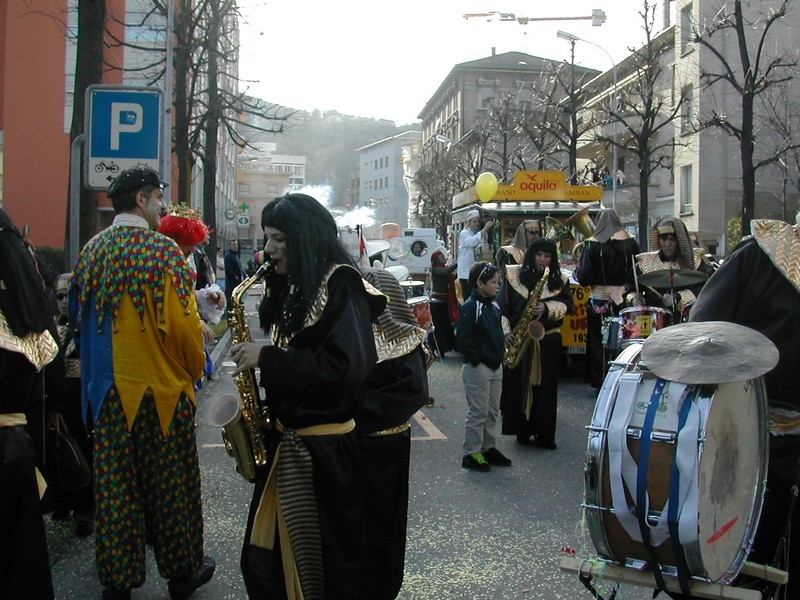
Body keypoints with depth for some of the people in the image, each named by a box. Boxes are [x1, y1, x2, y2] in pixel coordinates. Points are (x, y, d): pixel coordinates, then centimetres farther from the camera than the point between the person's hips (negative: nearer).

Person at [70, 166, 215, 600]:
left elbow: (79, 317, 14)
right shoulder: (163, 250, -13)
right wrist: (195, 369, 0)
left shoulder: (92, 250, 5)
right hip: (163, 387, -5)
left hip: (107, 388, 5)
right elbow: (182, 324, -17)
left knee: (114, 483, 11)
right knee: (169, 483, 8)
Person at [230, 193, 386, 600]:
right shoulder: (293, 290, 13)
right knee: (267, 559, 12)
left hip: (324, 447, -8)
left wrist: (266, 357, -20)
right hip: (286, 439, 8)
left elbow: (346, 366, -24)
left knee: (324, 560, 6)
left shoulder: (339, 285, -14)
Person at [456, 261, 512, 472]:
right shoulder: (470, 306, -16)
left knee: (493, 411, 15)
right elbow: (462, 338, -19)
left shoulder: (493, 305, 10)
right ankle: (470, 454, 8)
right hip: (477, 368, -8)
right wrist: (475, 360, -16)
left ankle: (489, 448, 27)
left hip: (495, 366, 8)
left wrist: (501, 354, 10)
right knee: (478, 412, -2)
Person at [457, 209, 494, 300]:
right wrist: (485, 229, -35)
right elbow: (472, 242, -28)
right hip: (467, 273, -5)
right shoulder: (464, 233, -4)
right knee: (468, 299, -5)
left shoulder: (482, 234, 14)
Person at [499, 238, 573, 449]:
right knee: (517, 384, 2)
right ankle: (521, 430, 14)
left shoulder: (559, 280, 8)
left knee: (545, 386, 3)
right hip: (518, 339, -1)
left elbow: (567, 304, -1)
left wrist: (547, 308, -19)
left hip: (548, 339, 1)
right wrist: (506, 331, -15)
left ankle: (544, 434, 11)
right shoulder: (514, 275, 1)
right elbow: (501, 307, -3)